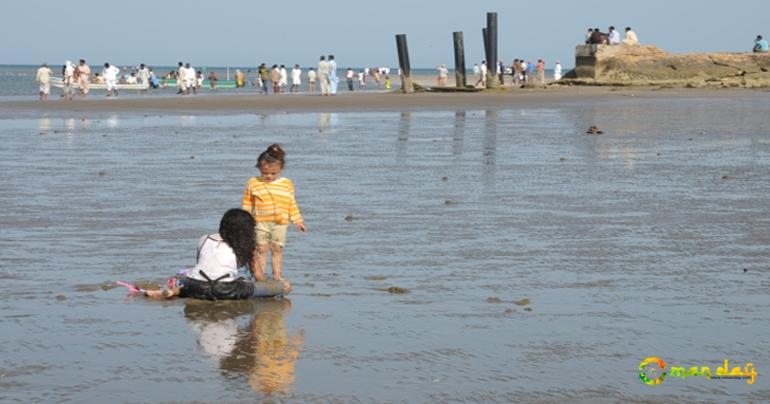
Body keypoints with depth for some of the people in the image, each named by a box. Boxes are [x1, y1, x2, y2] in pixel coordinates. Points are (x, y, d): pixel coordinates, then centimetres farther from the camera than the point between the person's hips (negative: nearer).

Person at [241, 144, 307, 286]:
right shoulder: (253, 184, -2)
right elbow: (246, 204, 4)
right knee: (261, 249, 3)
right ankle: (260, 275, 10)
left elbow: (292, 204, 11)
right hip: (260, 222, -1)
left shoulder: (287, 184, 3)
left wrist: (297, 221, 11)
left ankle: (277, 275, 15)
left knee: (277, 249, 7)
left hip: (280, 223, 1)